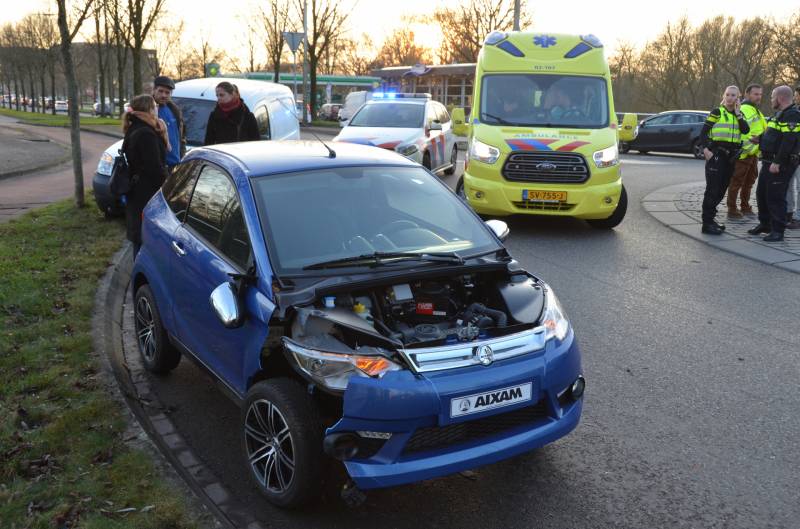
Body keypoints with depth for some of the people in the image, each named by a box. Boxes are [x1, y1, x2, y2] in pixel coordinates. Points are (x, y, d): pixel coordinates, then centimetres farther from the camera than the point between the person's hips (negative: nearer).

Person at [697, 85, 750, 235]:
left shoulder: (739, 115, 14)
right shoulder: (717, 112, -1)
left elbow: (746, 130, -4)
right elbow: (703, 131, -6)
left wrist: (737, 113, -5)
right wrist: (705, 149, -17)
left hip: (730, 156, 6)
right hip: (716, 155, -6)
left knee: (721, 189, 11)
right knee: (712, 189, -10)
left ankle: (710, 218, 21)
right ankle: (707, 224, -9)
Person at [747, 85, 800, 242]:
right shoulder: (780, 114, 19)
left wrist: (777, 162, -27)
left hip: (781, 164, -10)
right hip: (769, 161, 10)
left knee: (775, 197, -7)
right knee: (762, 193, 16)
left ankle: (778, 231, -1)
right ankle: (764, 224, 30)